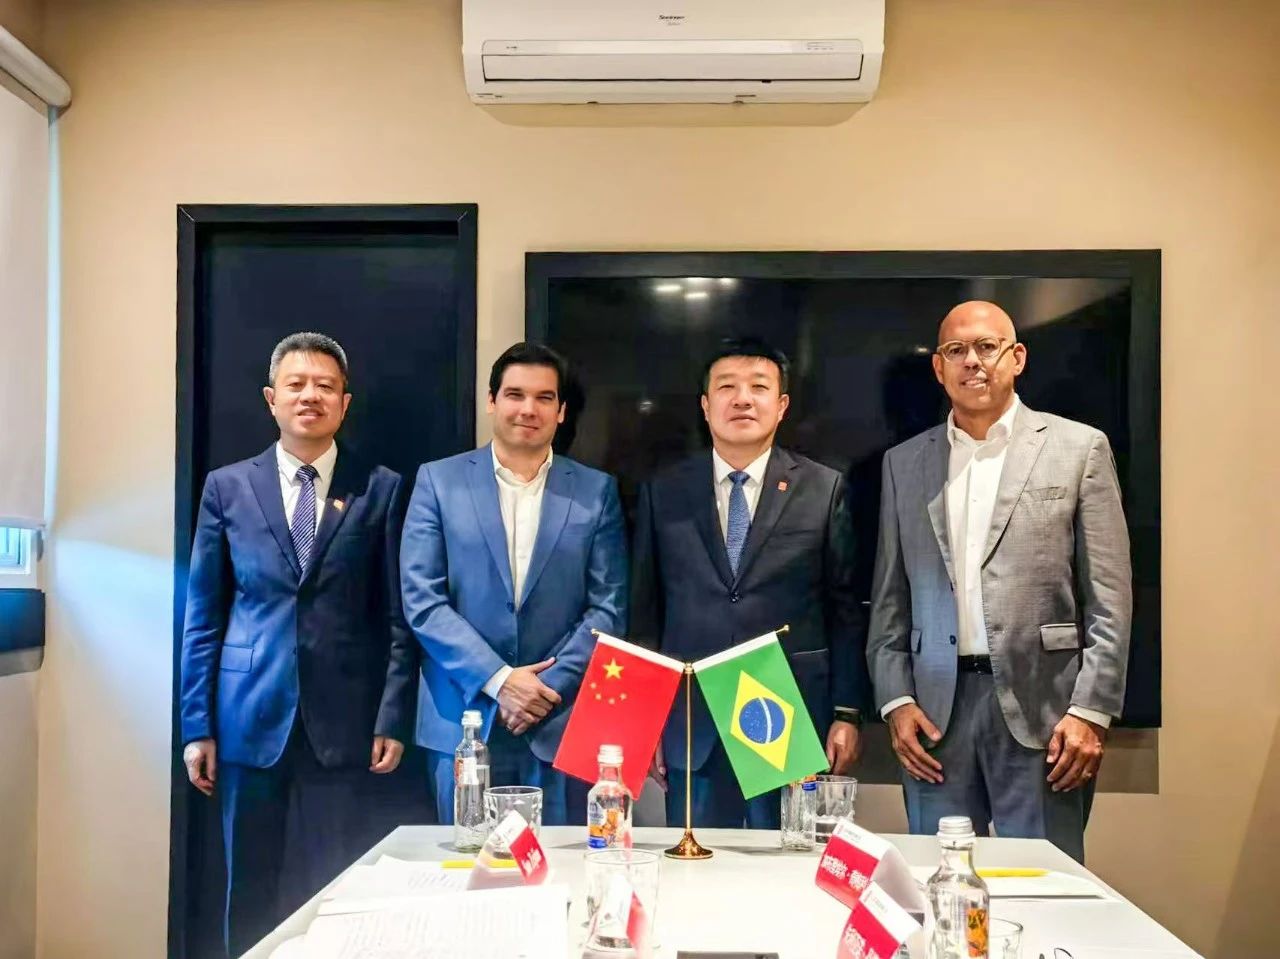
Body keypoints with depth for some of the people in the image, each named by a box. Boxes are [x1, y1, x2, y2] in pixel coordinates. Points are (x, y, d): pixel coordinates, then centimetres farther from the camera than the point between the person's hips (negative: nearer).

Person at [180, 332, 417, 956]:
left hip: (341, 720, -1)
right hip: (251, 718, 2)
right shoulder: (226, 487, 6)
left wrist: (392, 719, -5)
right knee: (250, 890, 12)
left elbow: (397, 615, 1)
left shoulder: (381, 490, 1)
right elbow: (203, 616, 6)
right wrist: (197, 727, 2)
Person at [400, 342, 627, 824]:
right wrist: (497, 679, -12)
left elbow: (608, 608, 2)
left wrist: (550, 689, -9)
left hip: (562, 722, 1)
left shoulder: (596, 491, 5)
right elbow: (422, 599, -3)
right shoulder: (438, 480, 3)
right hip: (464, 720, 0)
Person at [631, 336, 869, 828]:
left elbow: (845, 610, 3)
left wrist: (847, 714, -1)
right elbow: (645, 612, 8)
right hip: (691, 728, 1)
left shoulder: (825, 489, 2)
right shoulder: (662, 493, 6)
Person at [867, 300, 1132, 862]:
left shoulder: (1078, 449, 4)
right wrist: (896, 700, 2)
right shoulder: (904, 463, 12)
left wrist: (1091, 712, -6)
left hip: (1040, 708, -2)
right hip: (935, 711, 2)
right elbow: (890, 601, 12)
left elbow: (1109, 599, 0)